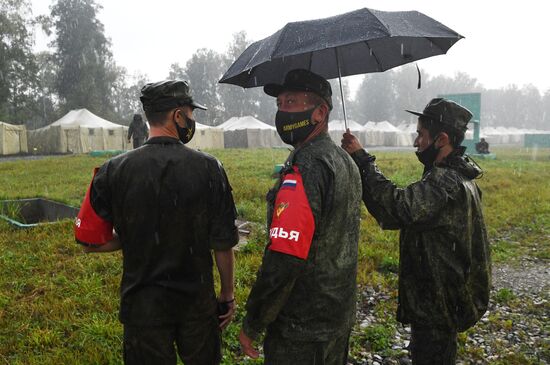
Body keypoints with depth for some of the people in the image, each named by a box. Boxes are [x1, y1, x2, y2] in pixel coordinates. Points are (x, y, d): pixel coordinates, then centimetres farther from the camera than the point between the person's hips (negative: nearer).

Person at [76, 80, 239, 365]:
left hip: (142, 304, 1)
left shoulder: (114, 171, -11)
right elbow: (223, 243, -8)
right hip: (197, 299, 0)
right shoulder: (208, 168, -12)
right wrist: (227, 296, 5)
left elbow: (92, 241, -5)